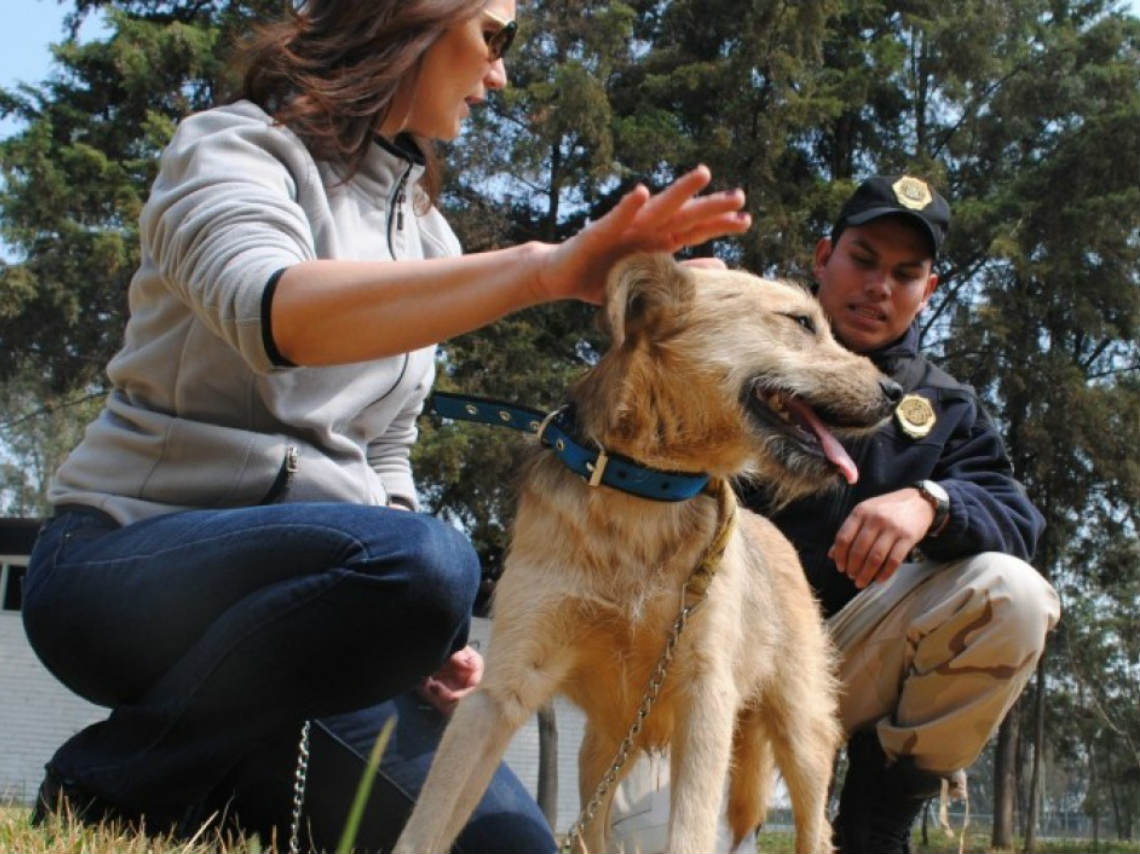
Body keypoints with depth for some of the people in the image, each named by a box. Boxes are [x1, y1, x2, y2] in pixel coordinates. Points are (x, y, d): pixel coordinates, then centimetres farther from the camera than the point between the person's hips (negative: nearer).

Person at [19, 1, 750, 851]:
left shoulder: (426, 236, 16)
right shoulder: (236, 146, -5)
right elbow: (273, 313, -29)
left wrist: (431, 637, -1)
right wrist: (544, 270, -39)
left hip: (298, 597, 7)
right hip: (127, 556, -6)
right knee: (422, 560, -36)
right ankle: (107, 785, -13)